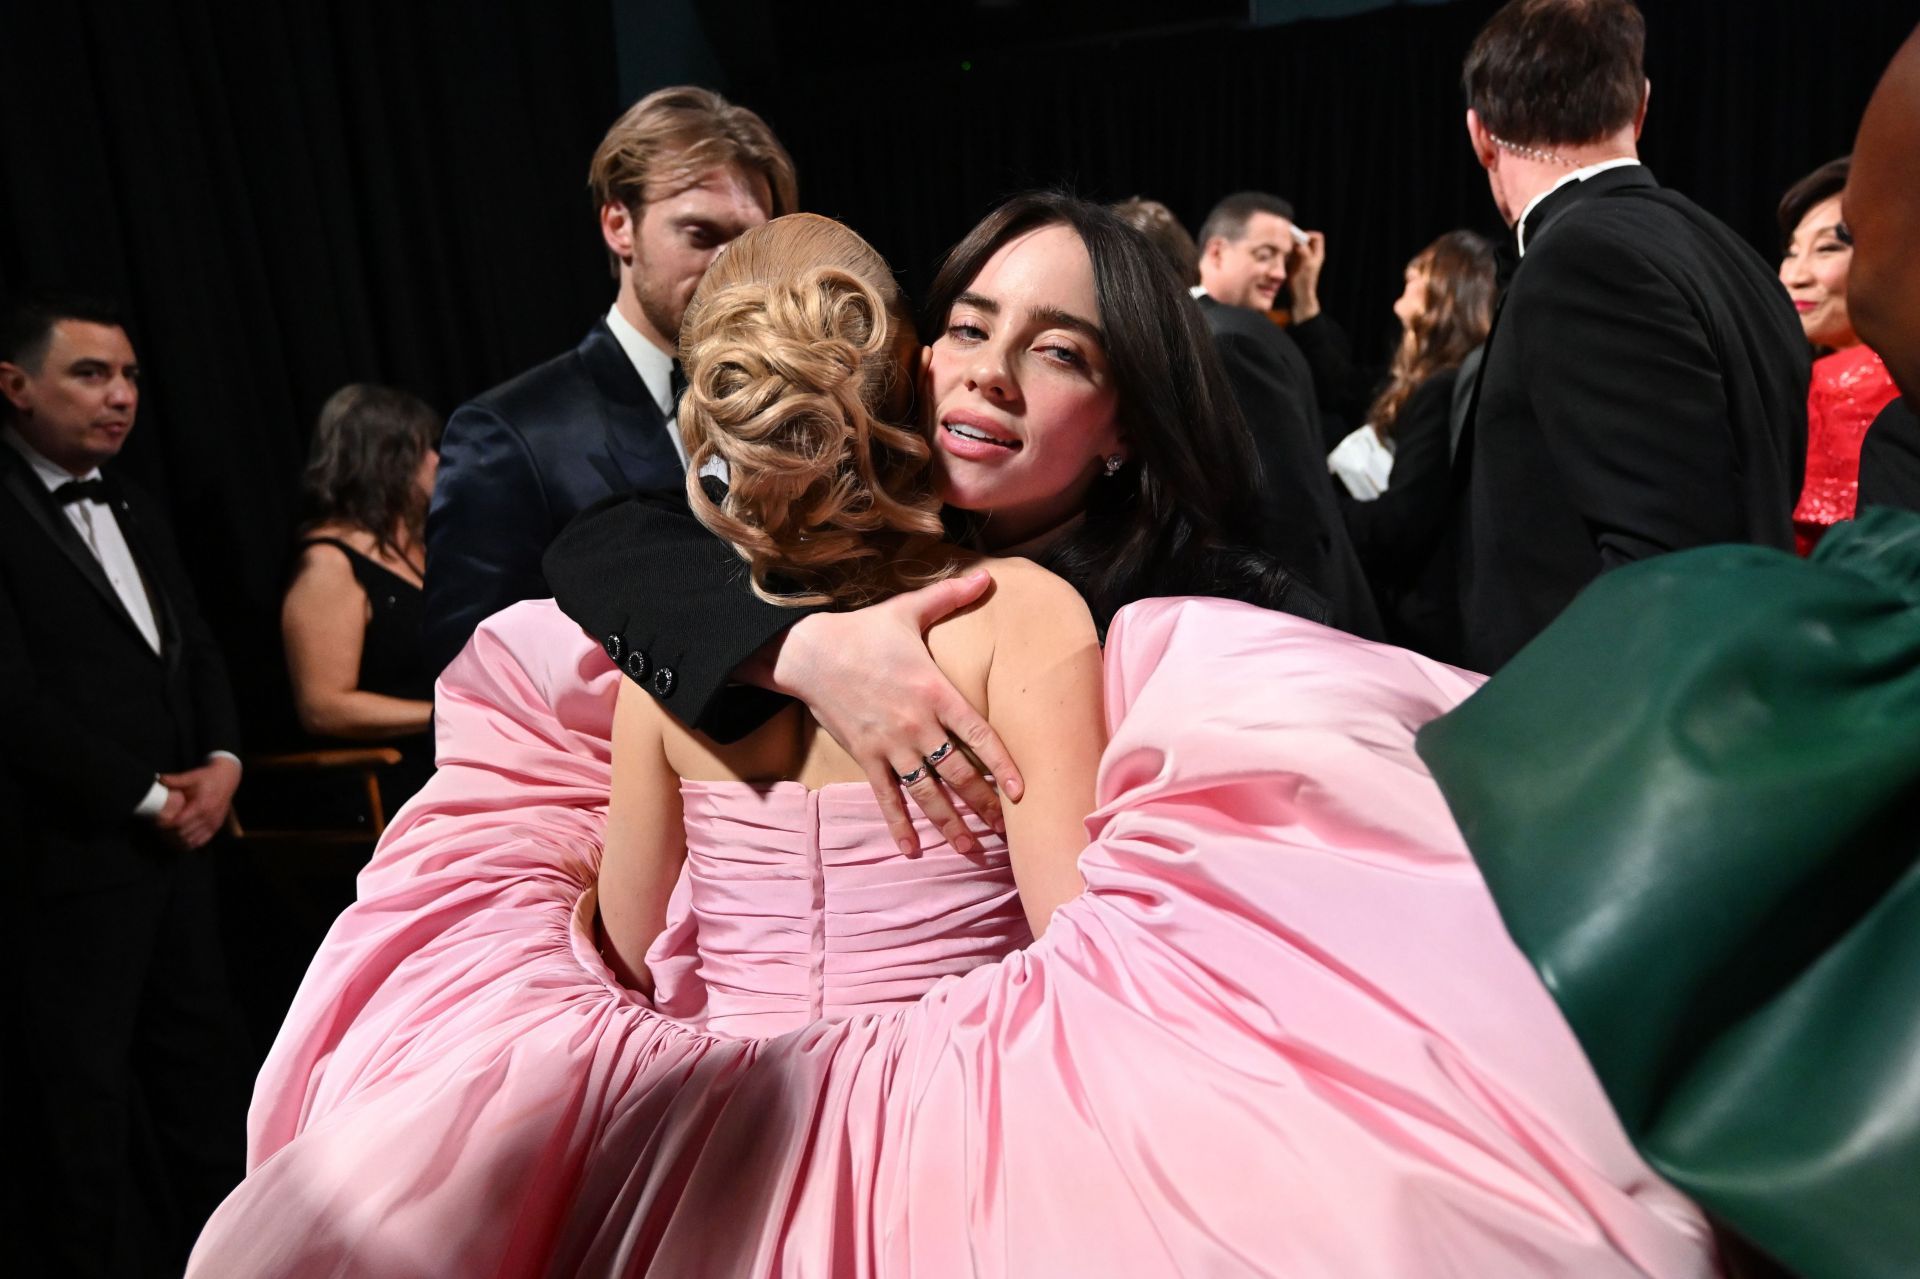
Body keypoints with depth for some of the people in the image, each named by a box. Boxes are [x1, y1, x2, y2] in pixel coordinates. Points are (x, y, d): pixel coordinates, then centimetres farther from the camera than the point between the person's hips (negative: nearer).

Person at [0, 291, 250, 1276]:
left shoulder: (132, 508, 14)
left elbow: (195, 646, 14)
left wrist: (220, 763, -2)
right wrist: (148, 797, -12)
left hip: (177, 834, 8)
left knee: (203, 1049, 16)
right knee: (81, 1089, 7)